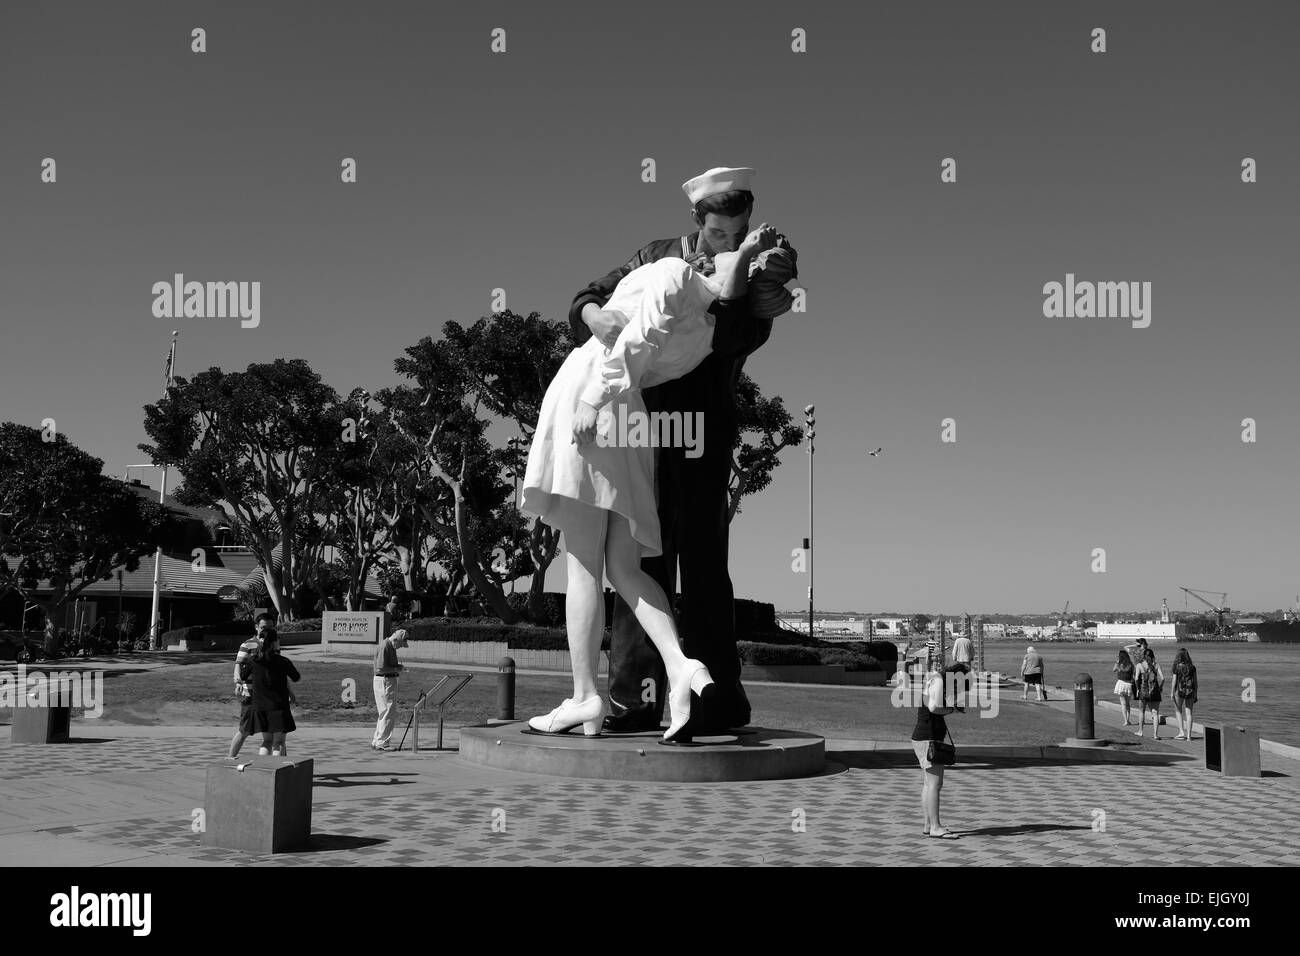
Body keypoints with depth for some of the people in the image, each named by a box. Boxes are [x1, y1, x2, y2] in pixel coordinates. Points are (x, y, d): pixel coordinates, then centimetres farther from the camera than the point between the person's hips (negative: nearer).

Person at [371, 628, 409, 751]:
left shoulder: (391, 647, 15)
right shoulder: (384, 647, -17)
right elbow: (381, 668, -22)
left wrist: (398, 667, 7)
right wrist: (397, 669, -13)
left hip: (390, 680, 11)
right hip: (384, 681, -11)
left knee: (385, 713, 15)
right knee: (388, 713, -7)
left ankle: (376, 742, 20)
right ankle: (381, 743, -2)